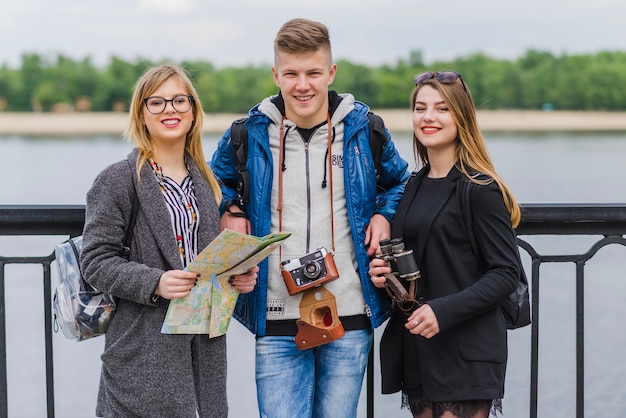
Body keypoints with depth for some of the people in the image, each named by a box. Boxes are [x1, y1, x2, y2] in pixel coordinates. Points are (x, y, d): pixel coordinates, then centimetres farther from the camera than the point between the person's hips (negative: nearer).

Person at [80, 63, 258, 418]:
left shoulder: (205, 182, 14)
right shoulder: (118, 181, -5)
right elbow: (96, 261, -8)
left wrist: (240, 275, 2)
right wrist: (154, 284, -22)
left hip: (206, 343, 6)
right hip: (144, 346, -6)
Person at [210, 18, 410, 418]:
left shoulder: (363, 129, 2)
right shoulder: (250, 133, 1)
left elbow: (398, 180, 20)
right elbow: (218, 179, 21)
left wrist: (384, 215, 2)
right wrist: (229, 212, 3)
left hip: (350, 316, 1)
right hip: (277, 321, 0)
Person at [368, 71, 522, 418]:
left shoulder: (480, 189, -9)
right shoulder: (414, 185, 13)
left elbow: (505, 272, -12)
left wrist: (444, 311, -21)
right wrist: (382, 272, 1)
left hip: (466, 356, -7)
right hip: (418, 350, 7)